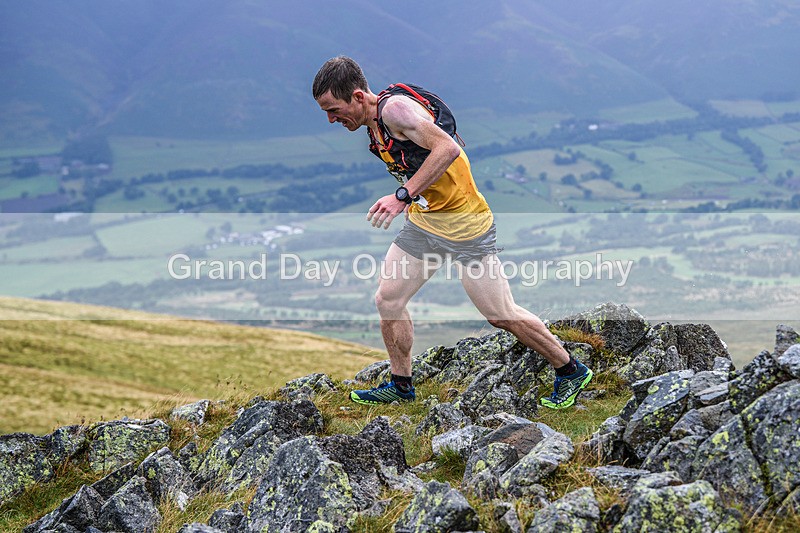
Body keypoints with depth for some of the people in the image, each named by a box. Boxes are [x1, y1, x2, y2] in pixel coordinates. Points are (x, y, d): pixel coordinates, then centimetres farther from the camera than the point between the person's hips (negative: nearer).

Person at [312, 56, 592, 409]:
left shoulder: (395, 107, -22)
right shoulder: (374, 124, 6)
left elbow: (447, 148, -34)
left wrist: (403, 196, -37)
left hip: (464, 223, -9)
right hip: (422, 220, 9)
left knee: (501, 316, -2)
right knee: (387, 299, 7)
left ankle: (570, 371, 16)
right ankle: (401, 385, 23)